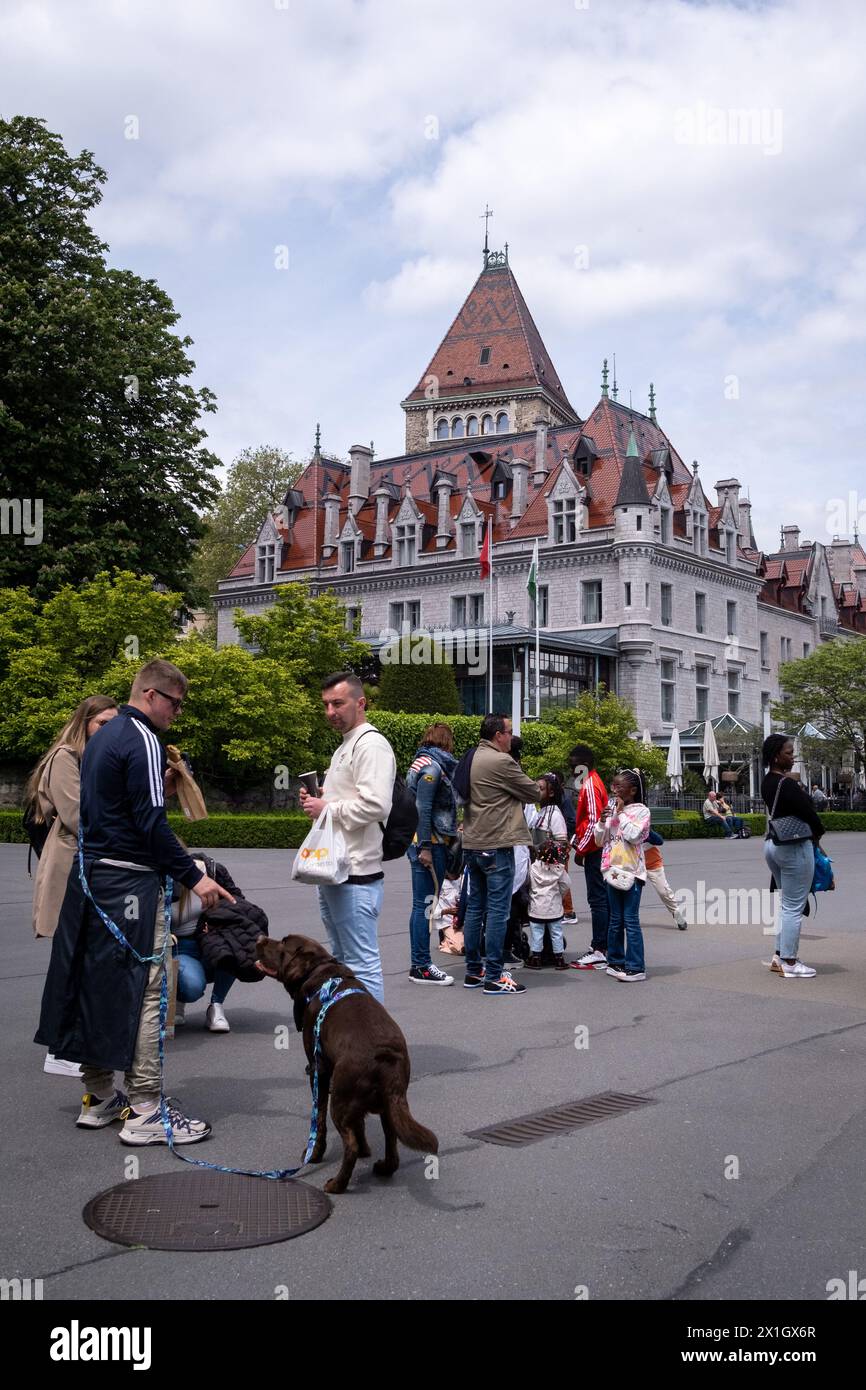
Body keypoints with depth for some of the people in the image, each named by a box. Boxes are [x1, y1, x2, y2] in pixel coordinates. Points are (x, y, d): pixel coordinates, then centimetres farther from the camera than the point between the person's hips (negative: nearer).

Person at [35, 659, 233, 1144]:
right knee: (143, 991, -6)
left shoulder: (104, 736, 17)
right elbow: (152, 825, -19)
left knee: (95, 987, 13)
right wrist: (194, 877, -16)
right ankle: (146, 1112, -2)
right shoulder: (143, 740, -13)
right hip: (130, 884, -10)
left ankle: (100, 1098, 23)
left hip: (91, 876, 10)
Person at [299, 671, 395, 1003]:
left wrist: (327, 809, -14)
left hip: (356, 875, -11)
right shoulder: (345, 746, 21)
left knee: (362, 964, -7)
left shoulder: (371, 745, -13)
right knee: (341, 959, 19)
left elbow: (375, 805, -25)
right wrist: (316, 800, 11)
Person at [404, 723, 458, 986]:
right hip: (430, 843, -10)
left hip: (429, 843, 10)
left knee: (422, 905, 12)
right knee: (425, 903, -6)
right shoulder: (433, 766, -11)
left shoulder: (423, 762, 16)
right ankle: (422, 967, -3)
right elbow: (422, 808, -18)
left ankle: (419, 964, 17)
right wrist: (425, 847, -20)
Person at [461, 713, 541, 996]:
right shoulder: (501, 761, -15)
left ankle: (473, 972, 19)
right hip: (496, 845, -9)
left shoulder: (472, 759, 12)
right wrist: (536, 785, 17)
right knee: (498, 911, -5)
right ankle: (494, 977, -3)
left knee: (475, 907, 13)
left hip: (472, 844, 9)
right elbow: (533, 793, -8)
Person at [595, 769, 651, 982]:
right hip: (613, 870, 6)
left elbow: (634, 836, -19)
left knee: (631, 920, -6)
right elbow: (600, 841, 11)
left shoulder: (641, 811, -5)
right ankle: (616, 961, 22)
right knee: (615, 920, 13)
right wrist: (602, 820, -5)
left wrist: (621, 813, -14)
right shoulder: (611, 809, 11)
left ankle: (636, 967, -3)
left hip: (632, 871, -6)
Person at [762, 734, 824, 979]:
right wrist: (819, 833, 5)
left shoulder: (767, 782, 9)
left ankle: (779, 956, 19)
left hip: (773, 845, 9)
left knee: (786, 904, 16)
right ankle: (789, 963, 2)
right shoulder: (787, 784, -20)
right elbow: (808, 812, -14)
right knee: (794, 907, -2)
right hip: (794, 847, -9)